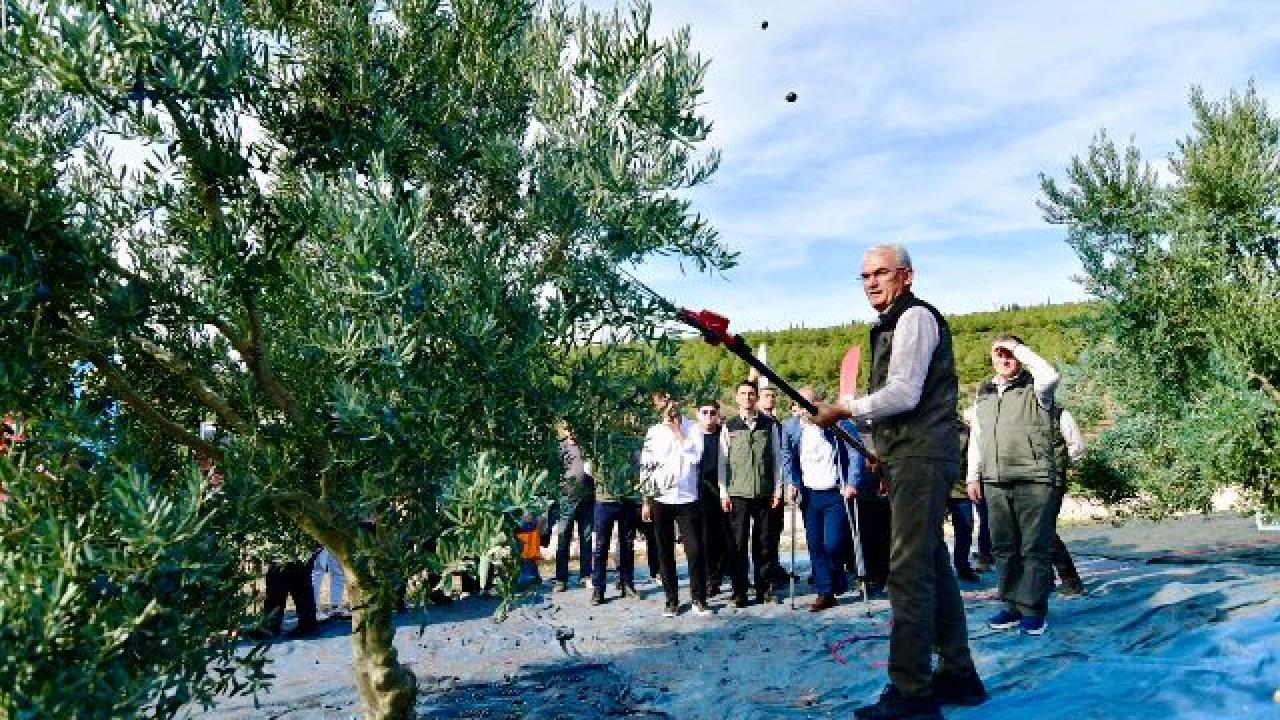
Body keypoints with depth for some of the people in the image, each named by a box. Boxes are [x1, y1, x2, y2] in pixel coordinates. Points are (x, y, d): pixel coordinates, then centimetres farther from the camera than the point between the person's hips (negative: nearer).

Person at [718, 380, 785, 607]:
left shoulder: (769, 425, 7)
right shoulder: (729, 427, 6)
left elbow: (777, 458, 9)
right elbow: (722, 462, 7)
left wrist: (777, 489, 4)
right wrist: (723, 493, 1)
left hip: (764, 492, 1)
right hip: (737, 494, 0)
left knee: (763, 542, 4)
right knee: (739, 543, 0)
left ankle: (765, 588, 15)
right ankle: (740, 592, 7)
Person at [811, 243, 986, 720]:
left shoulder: (915, 316, -8)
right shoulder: (892, 324, 22)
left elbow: (903, 394, -19)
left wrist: (844, 410, -11)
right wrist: (886, 452, 20)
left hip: (920, 458, -11)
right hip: (912, 459, 11)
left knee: (909, 570, -12)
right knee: (932, 564, 14)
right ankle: (958, 675, 24)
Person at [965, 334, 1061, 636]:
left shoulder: (1034, 388, 2)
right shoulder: (983, 395, 17)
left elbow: (1050, 376, -22)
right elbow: (976, 441, 20)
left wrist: (1019, 348, -11)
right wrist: (973, 477, 15)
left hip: (1035, 481, -5)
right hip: (995, 484, 5)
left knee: (1034, 547, -2)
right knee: (1004, 548, 8)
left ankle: (1034, 609, 5)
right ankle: (1012, 605, 17)